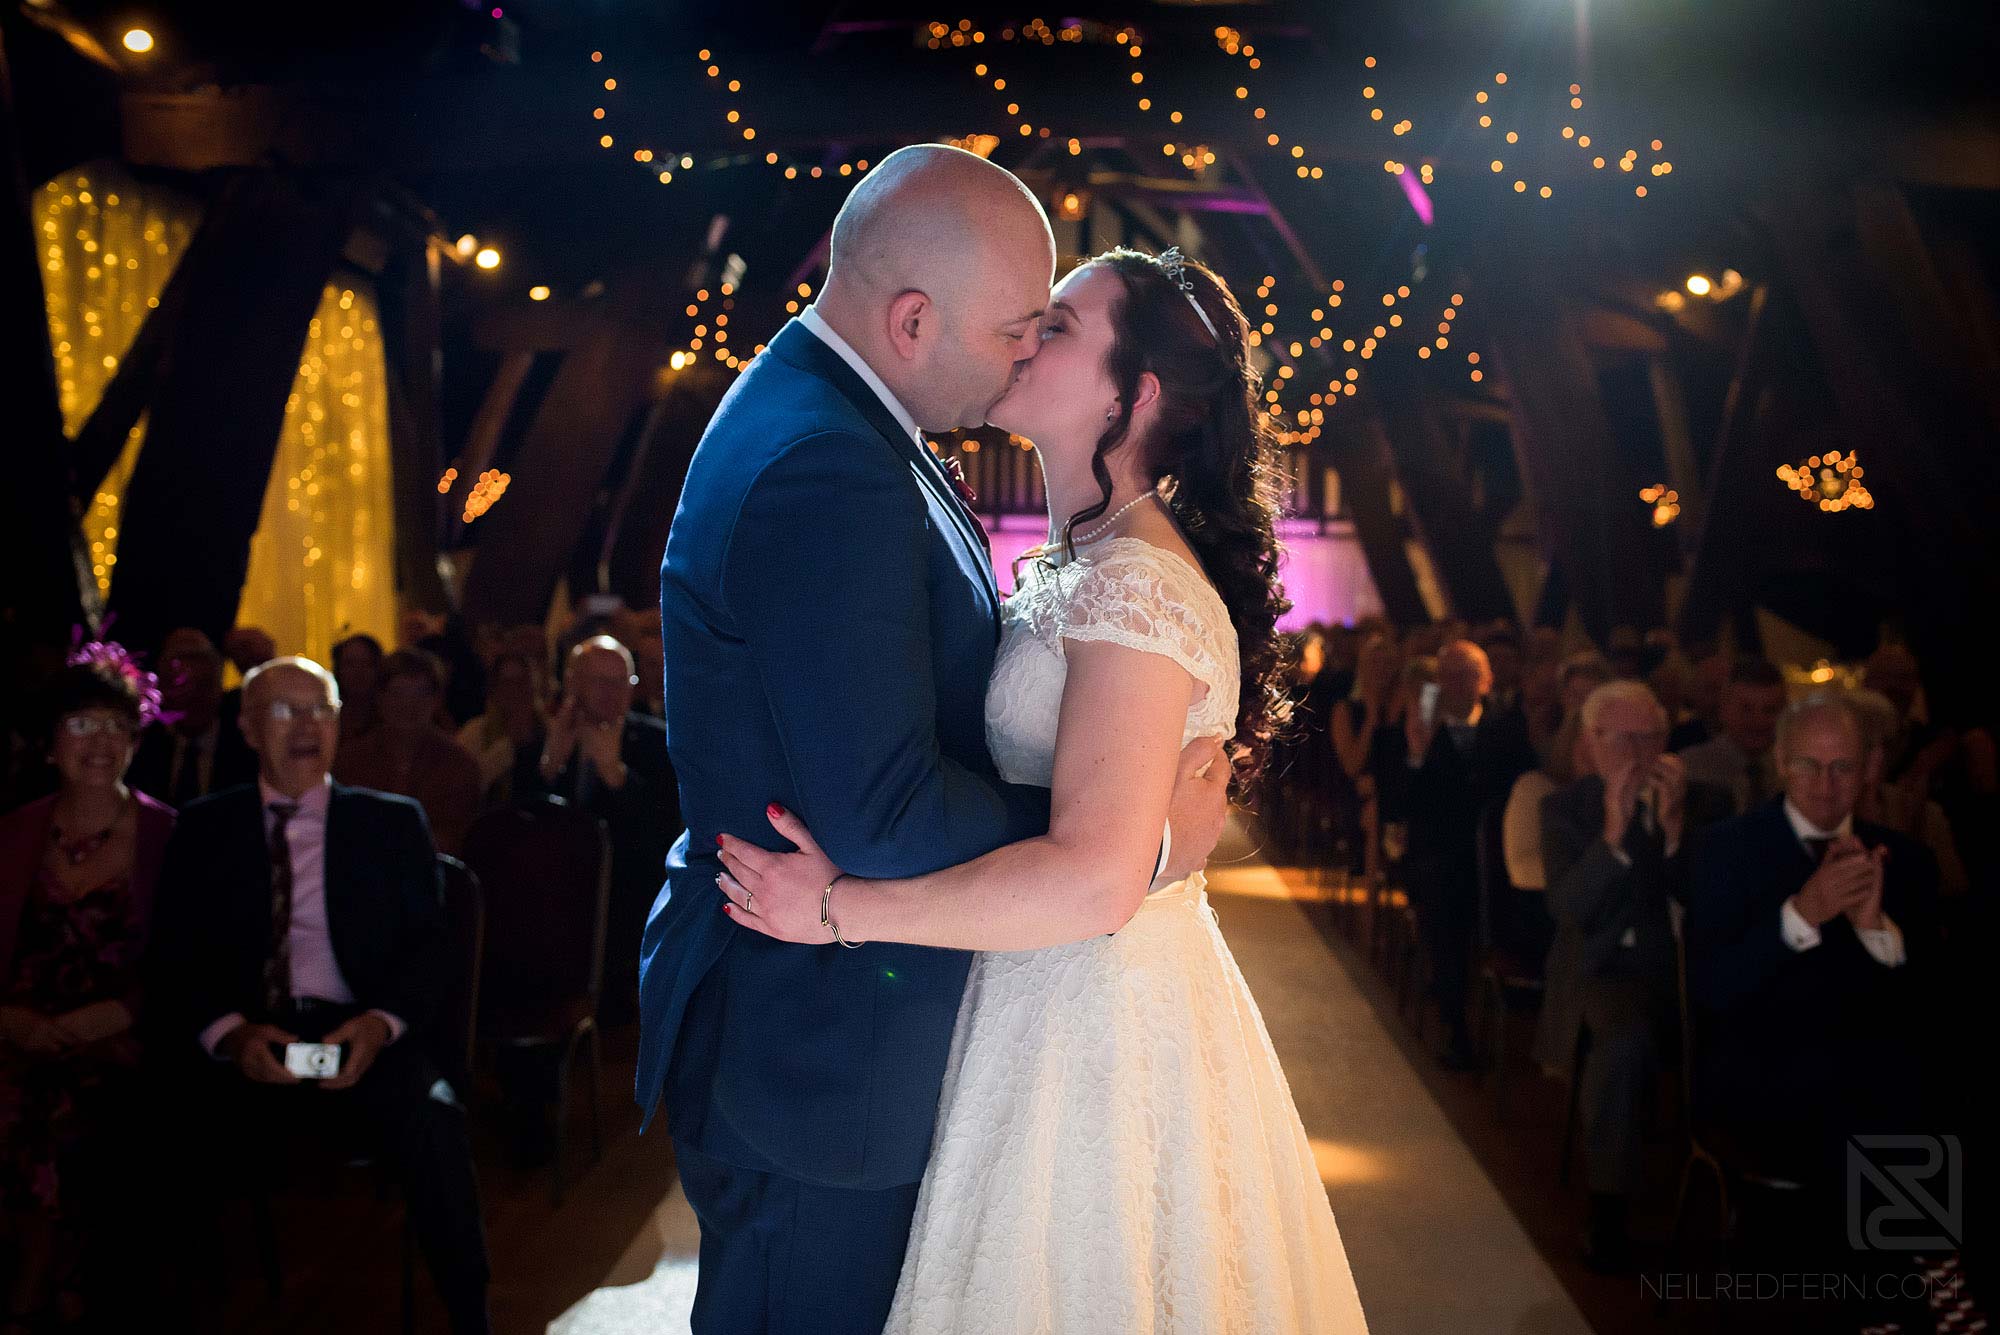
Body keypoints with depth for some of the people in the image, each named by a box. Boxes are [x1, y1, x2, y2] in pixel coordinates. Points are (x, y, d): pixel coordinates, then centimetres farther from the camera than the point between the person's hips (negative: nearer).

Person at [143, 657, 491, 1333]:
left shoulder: (393, 822, 14)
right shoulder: (203, 830, 14)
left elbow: (428, 942, 8)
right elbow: (173, 959, 7)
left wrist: (380, 1022, -12)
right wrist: (230, 1032, -12)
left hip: (359, 1033, 0)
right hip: (238, 1046, 1)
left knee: (433, 1119, -30)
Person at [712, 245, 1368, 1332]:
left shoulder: (1138, 585, -21)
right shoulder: (1077, 565, 10)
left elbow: (1095, 878, -29)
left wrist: (839, 908, -23)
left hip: (1100, 1026, -9)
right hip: (1046, 1001, 9)